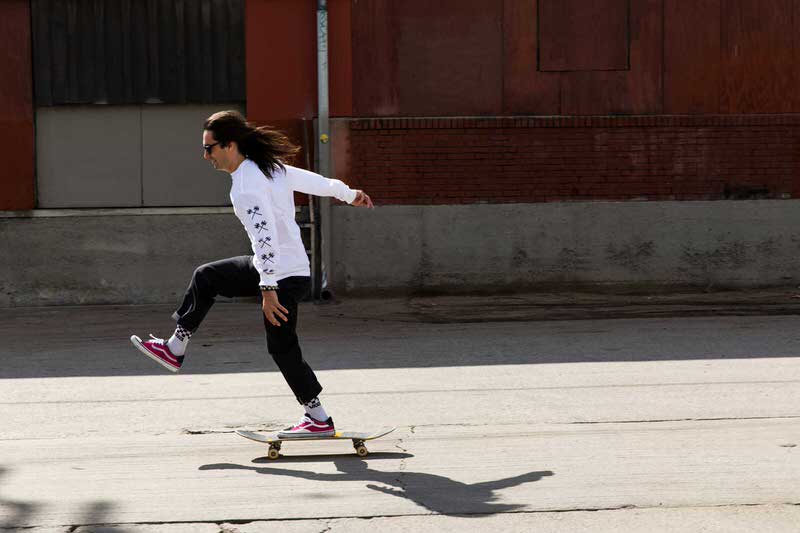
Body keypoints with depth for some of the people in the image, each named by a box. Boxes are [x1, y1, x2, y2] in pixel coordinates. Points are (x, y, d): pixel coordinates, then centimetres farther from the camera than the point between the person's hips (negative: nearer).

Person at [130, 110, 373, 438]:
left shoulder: (247, 186, -23)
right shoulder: (268, 166, 4)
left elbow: (265, 237, -30)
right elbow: (312, 180, 16)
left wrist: (268, 289, -32)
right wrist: (348, 193, 31)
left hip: (283, 276, -10)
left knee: (282, 348, -3)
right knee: (205, 278, 17)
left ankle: (319, 419, 7)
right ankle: (175, 350, 24)